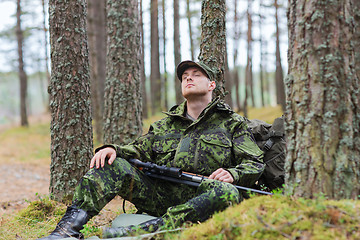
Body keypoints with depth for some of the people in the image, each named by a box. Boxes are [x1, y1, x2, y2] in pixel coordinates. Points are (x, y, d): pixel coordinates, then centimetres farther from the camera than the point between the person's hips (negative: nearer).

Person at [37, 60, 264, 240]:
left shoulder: (233, 123, 15)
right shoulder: (166, 124, 26)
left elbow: (256, 164, 9)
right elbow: (140, 150, 19)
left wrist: (233, 174, -15)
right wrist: (113, 149, -4)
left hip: (200, 198, -3)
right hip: (160, 192, 3)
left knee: (228, 194, -38)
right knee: (112, 165, -15)